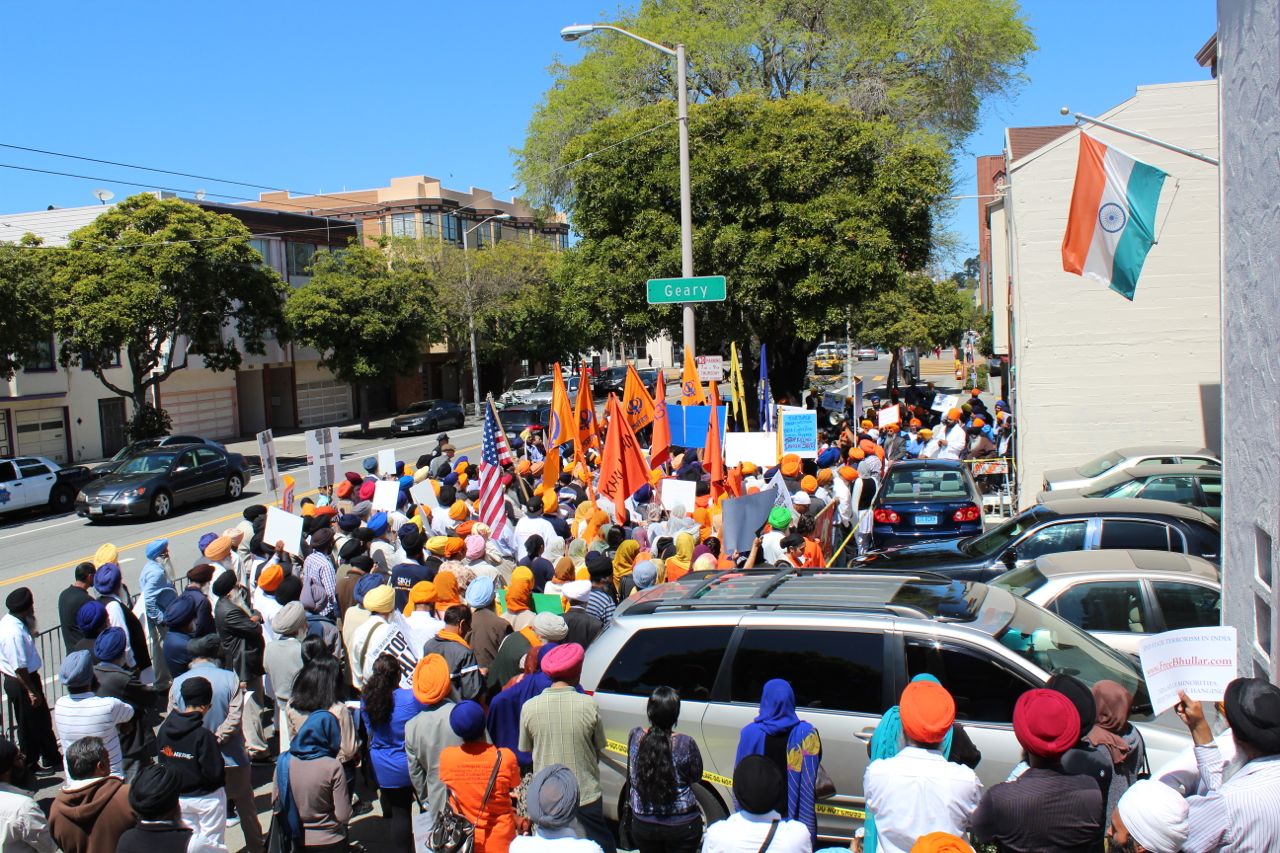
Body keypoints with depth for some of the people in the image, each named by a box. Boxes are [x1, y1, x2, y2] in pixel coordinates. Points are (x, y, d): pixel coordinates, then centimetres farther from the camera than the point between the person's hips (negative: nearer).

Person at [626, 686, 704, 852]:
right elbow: (696, 777, -4)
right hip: (681, 826, -3)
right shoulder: (686, 744, -20)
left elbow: (631, 776, 3)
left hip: (642, 824, 3)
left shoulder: (635, 736, -11)